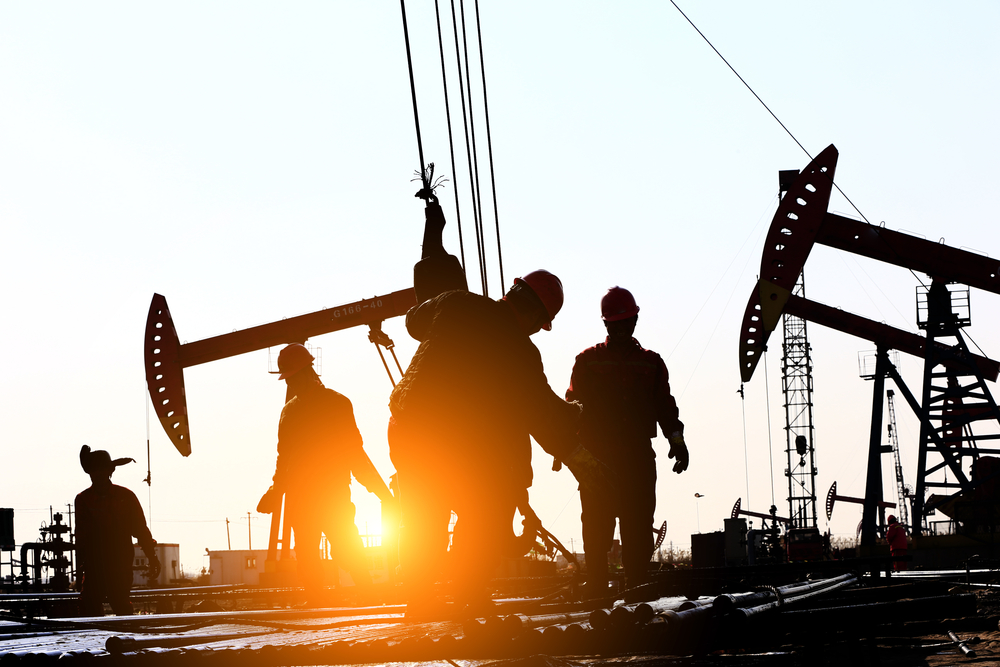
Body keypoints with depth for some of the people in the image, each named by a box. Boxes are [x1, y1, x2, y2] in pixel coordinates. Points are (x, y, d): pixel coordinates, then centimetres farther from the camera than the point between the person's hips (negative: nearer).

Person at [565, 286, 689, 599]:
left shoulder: (651, 363, 17)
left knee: (638, 526, -2)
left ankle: (637, 591, 0)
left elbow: (665, 406, 15)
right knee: (597, 527, -6)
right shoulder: (588, 360, 12)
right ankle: (597, 594, -4)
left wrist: (676, 439, -1)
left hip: (639, 456, 2)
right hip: (597, 456, -2)